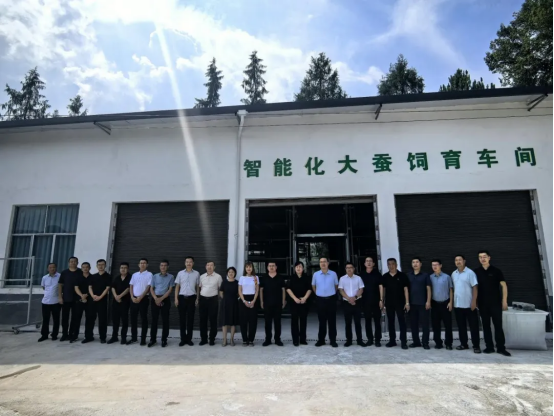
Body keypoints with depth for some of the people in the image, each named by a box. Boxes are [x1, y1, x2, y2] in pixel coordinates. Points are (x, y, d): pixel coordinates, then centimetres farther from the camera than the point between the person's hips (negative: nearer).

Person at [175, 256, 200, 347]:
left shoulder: (196, 274, 3)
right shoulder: (180, 273, 4)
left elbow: (198, 287, 7)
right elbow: (177, 287, 7)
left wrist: (197, 299, 2)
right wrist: (176, 298, 0)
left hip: (192, 298, 0)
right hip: (182, 298, 1)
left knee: (190, 319, 4)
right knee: (182, 319, 4)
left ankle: (189, 339, 14)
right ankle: (183, 339, 14)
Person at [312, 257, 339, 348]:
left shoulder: (333, 274, -5)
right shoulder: (316, 274, -2)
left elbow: (336, 285, 10)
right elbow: (313, 286, 14)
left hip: (331, 299, -1)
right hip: (321, 300, 1)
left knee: (332, 321, 5)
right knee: (322, 321, 9)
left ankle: (333, 340, 14)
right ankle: (321, 340, 19)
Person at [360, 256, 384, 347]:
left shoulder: (377, 274, 1)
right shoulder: (361, 275, 6)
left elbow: (381, 287, -1)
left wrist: (381, 300, -7)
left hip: (376, 300, -2)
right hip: (365, 301, 2)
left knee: (377, 321, 2)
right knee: (368, 321, 7)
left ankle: (377, 340, 8)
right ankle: (370, 339, 16)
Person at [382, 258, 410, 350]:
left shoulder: (402, 276, -3)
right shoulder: (385, 277, 5)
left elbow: (406, 289, -3)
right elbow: (383, 290, 8)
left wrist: (407, 302, -8)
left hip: (400, 303, -3)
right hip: (389, 304, 3)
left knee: (402, 322, 0)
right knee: (391, 322, 10)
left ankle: (404, 342, 6)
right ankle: (392, 341, 19)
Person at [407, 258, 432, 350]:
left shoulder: (425, 275, 1)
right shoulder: (408, 275, 9)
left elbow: (428, 289, -1)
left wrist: (428, 301, -9)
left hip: (423, 303, -3)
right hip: (412, 303, 3)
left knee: (425, 323, 0)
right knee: (414, 324, 8)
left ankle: (425, 343, 10)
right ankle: (416, 342, 19)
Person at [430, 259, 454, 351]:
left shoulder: (447, 277, -3)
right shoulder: (430, 277, 2)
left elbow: (451, 290, 1)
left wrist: (451, 302, -4)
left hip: (445, 303, -2)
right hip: (435, 304, 2)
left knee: (448, 324, 3)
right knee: (435, 324, 6)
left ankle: (448, 343, 13)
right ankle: (438, 343, 16)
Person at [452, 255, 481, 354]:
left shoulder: (470, 273, -8)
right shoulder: (454, 274, 9)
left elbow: (475, 288, -10)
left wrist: (474, 302, -15)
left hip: (469, 304, -5)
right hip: (458, 305, 5)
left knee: (473, 326, 2)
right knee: (461, 326, 11)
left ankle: (476, 346, 9)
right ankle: (464, 344, 21)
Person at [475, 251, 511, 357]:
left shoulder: (496, 271, -1)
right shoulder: (477, 272, 5)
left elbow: (504, 285, -1)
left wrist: (504, 301, -7)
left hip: (496, 302, -2)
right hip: (483, 303, 2)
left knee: (498, 325, 0)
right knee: (486, 325, 6)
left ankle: (501, 348, 7)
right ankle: (489, 347, 13)